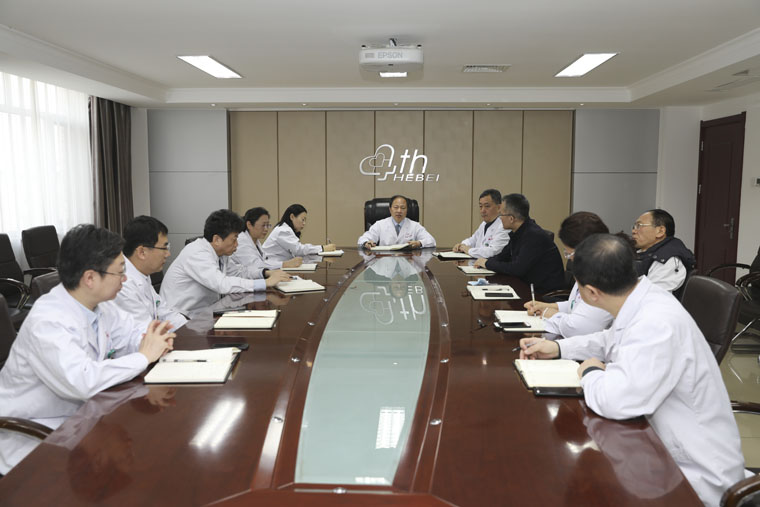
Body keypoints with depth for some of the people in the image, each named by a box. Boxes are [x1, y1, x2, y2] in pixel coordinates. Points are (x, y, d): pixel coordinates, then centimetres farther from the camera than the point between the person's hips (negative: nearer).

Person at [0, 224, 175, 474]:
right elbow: (82, 382, -38)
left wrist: (152, 340, -13)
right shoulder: (47, 322, -28)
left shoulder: (98, 304, -3)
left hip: (78, 412, 8)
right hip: (31, 433, -8)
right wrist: (143, 356, -28)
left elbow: (129, 334, 11)